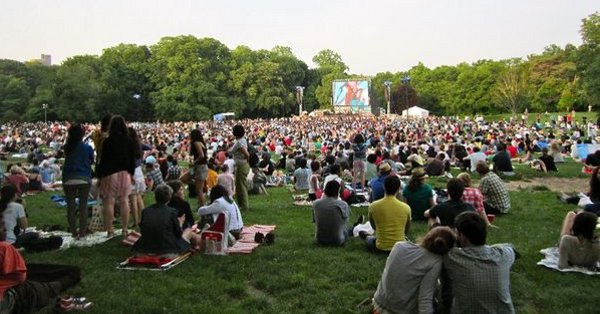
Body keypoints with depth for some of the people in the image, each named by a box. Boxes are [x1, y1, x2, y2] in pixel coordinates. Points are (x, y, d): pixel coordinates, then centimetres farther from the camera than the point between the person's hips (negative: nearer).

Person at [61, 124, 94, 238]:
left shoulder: (67, 147, -3)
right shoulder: (87, 147, -7)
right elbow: (91, 161, 5)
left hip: (69, 179, 1)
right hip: (84, 178, -1)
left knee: (70, 206, 9)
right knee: (83, 206, 5)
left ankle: (73, 232, 13)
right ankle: (82, 232, 6)